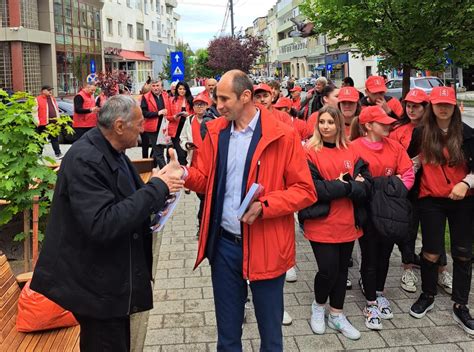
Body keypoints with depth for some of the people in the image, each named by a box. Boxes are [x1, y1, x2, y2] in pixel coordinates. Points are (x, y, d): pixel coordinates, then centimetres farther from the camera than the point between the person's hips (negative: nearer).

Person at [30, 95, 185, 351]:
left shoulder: (112, 152, 6)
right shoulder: (84, 160, -24)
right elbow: (102, 225, -33)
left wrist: (158, 187, -6)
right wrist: (156, 188, -28)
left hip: (114, 277, 9)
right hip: (97, 285, -9)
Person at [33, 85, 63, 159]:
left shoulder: (53, 99, 16)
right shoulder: (37, 100, -4)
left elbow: (57, 109, 23)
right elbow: (34, 112, -7)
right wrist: (37, 122, -13)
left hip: (54, 123, 5)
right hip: (43, 124, -5)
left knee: (55, 139, 5)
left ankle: (58, 154, 5)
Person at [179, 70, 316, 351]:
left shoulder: (282, 135, -11)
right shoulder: (216, 132, 5)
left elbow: (305, 191, -10)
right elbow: (206, 180, 11)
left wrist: (264, 205, -23)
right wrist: (184, 174, -10)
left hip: (265, 246, -4)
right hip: (224, 244, 4)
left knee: (270, 328, 14)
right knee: (227, 328, 19)